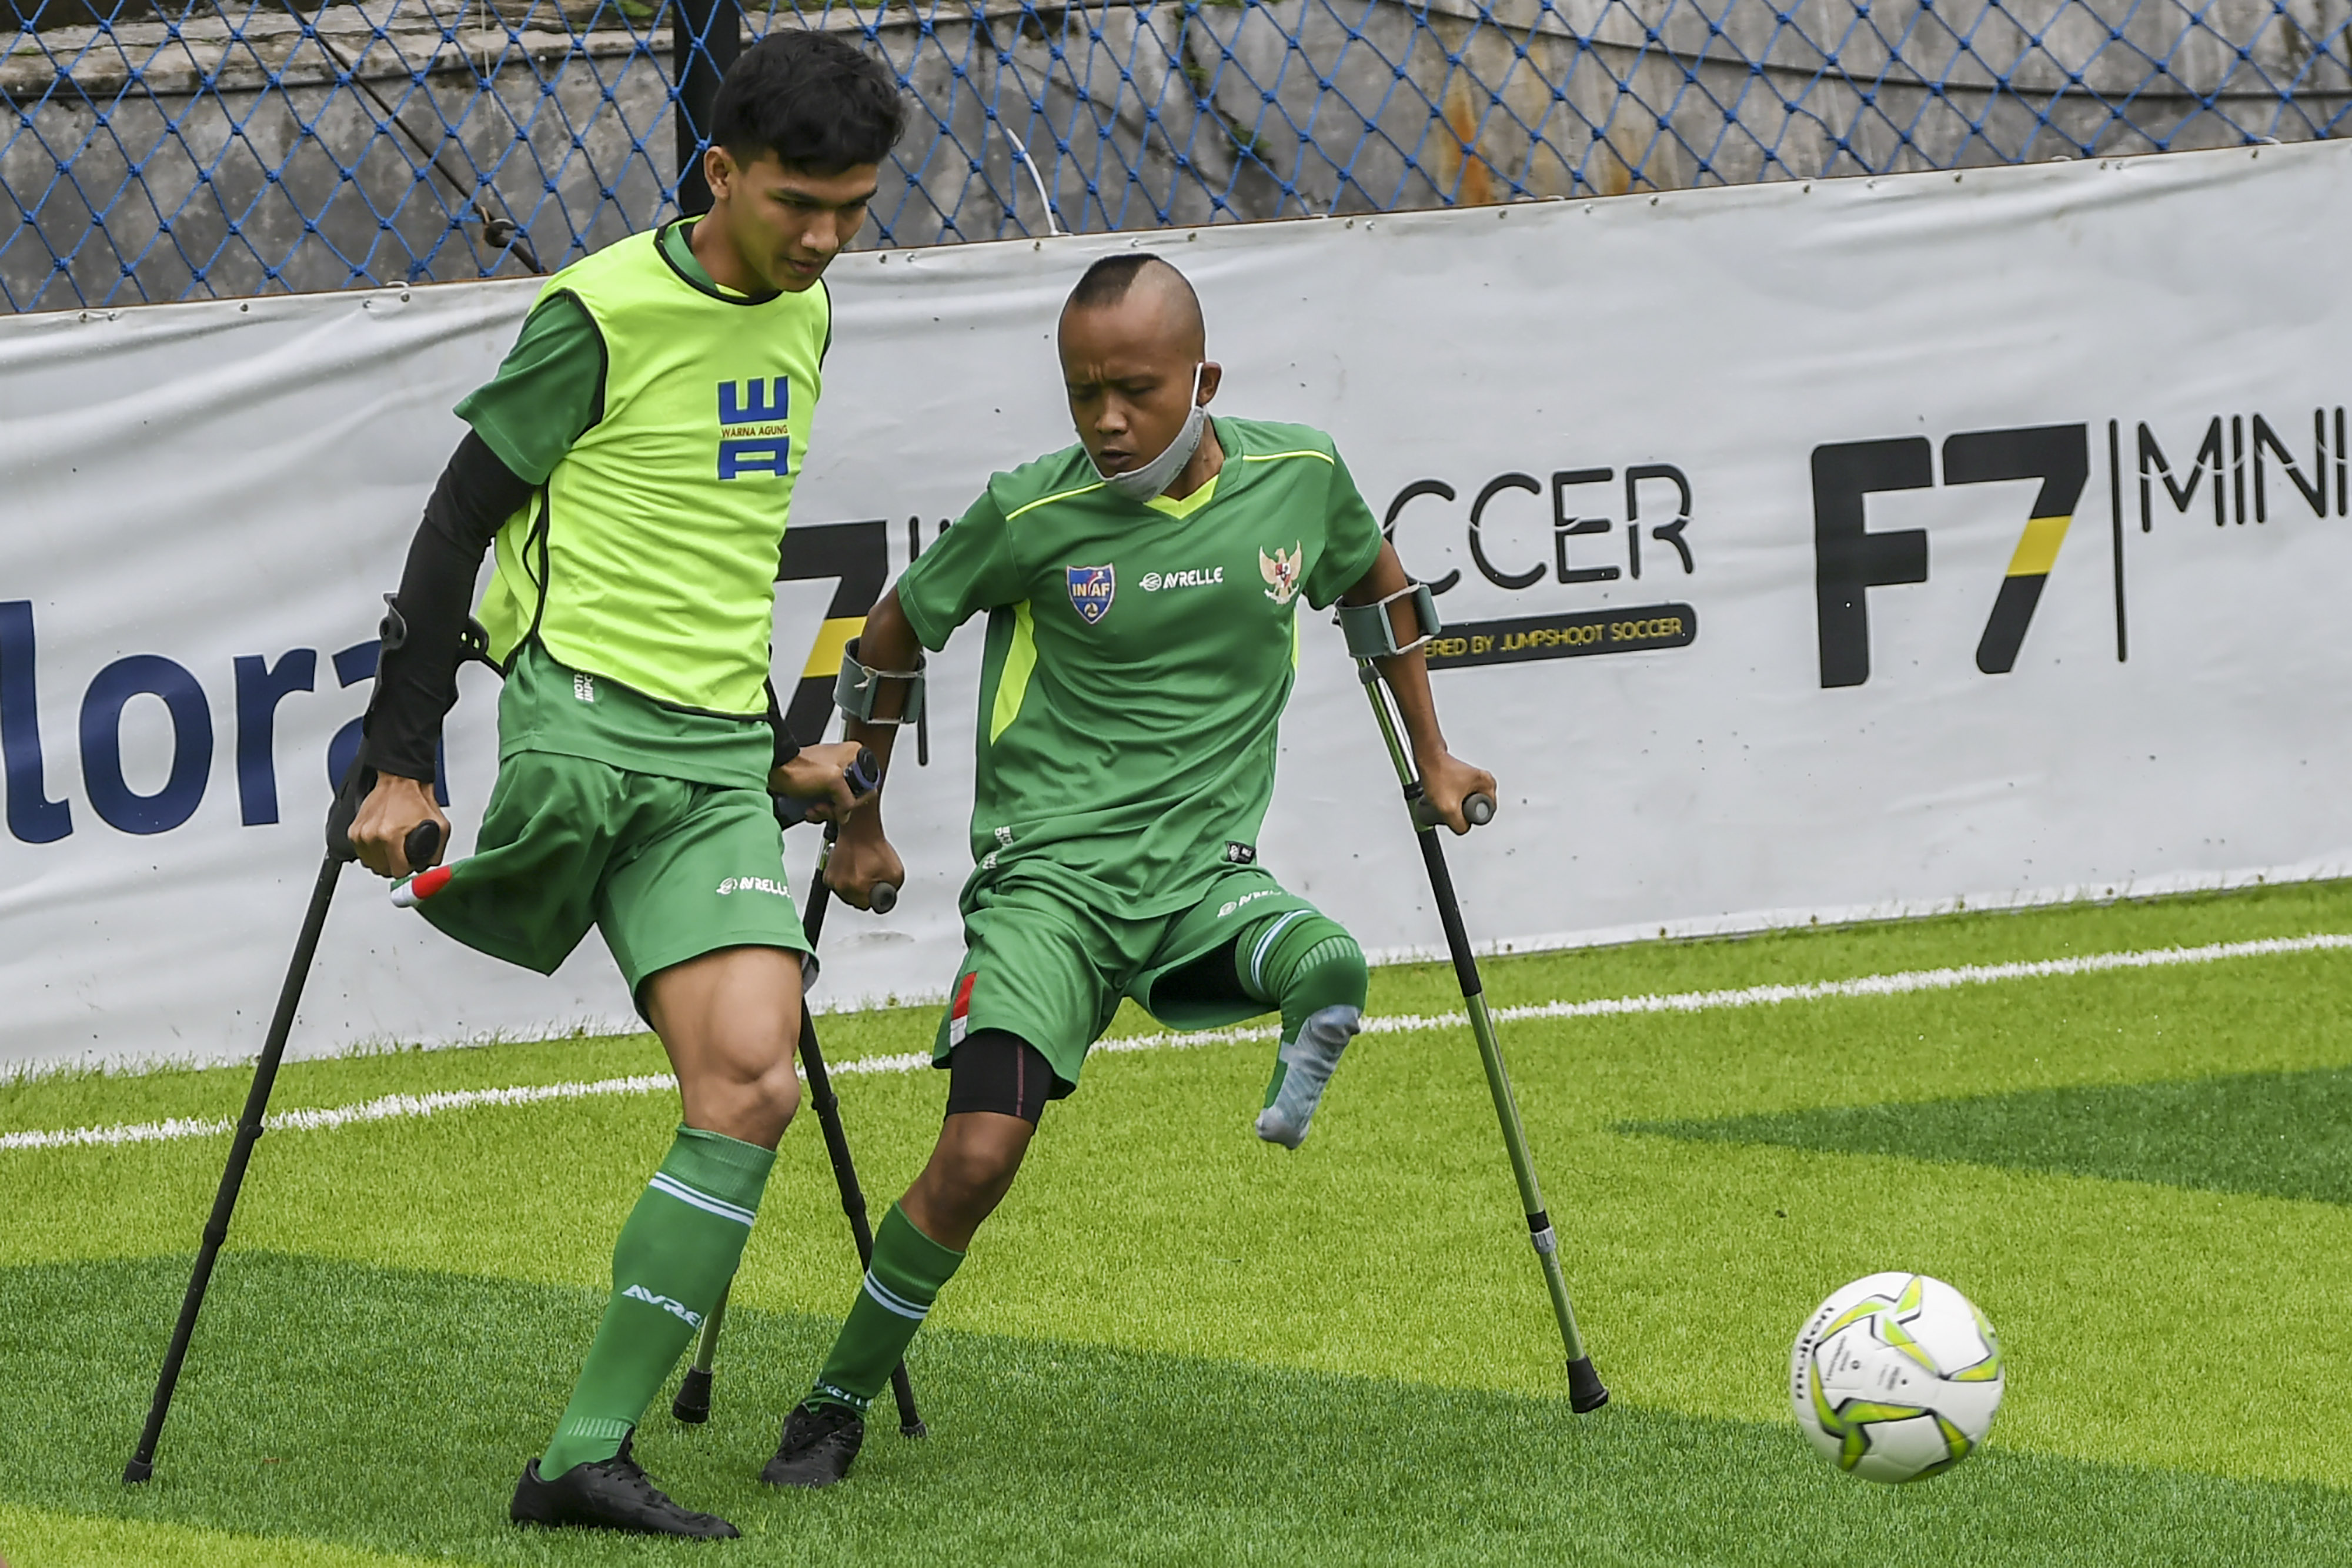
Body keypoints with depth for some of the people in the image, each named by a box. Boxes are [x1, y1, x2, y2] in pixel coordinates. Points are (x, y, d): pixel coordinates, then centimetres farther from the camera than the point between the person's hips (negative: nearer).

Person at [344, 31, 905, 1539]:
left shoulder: (807, 314, 14)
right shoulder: (608, 314, -8)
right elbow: (461, 518, -5)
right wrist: (404, 761, -9)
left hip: (721, 758, 5)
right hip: (586, 716, -5)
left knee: (751, 1090, -6)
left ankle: (589, 1452, -5)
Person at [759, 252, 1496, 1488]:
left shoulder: (1298, 479, 1)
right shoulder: (1033, 516, -6)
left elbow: (1378, 580, 24)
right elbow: (896, 633, 11)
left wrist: (1432, 759, 28)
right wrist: (859, 825, 18)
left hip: (1207, 873, 2)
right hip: (1050, 874, -2)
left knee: (1332, 974, -34)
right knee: (978, 1156, -17)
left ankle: (1295, 1086, 1)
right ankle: (836, 1405, 2)